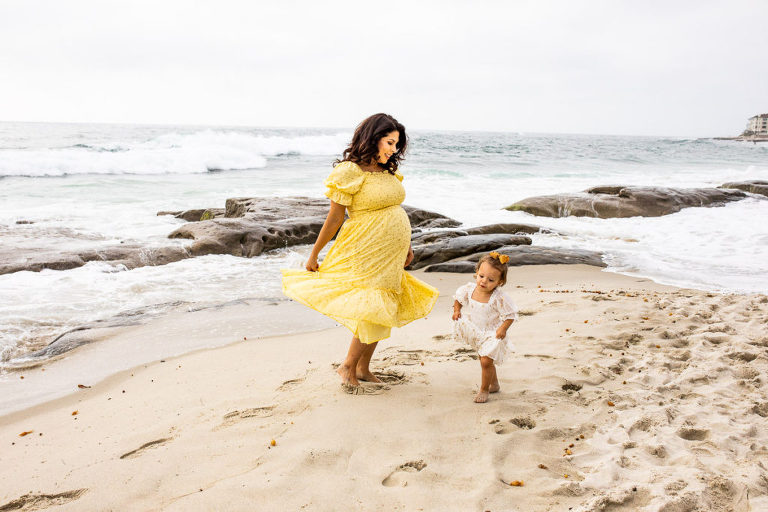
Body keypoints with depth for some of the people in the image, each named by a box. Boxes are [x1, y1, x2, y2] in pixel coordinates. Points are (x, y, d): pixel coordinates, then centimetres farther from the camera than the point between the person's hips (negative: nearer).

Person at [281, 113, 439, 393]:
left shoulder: (387, 171, 11)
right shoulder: (350, 171, -13)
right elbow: (334, 218, -11)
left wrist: (406, 245, 19)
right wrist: (313, 255, -7)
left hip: (391, 254, 8)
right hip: (366, 253, -8)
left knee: (382, 311, 11)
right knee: (373, 310, -9)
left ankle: (363, 368, 26)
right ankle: (347, 367, 10)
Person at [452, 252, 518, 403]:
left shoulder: (499, 298, -29)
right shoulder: (469, 289, -15)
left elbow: (510, 314, -17)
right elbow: (458, 297, 7)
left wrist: (503, 328, -26)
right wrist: (457, 310, -4)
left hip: (492, 334, -6)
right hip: (476, 332, 6)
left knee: (486, 361, -11)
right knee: (484, 359, 21)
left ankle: (484, 389, 13)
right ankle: (494, 384, 44)